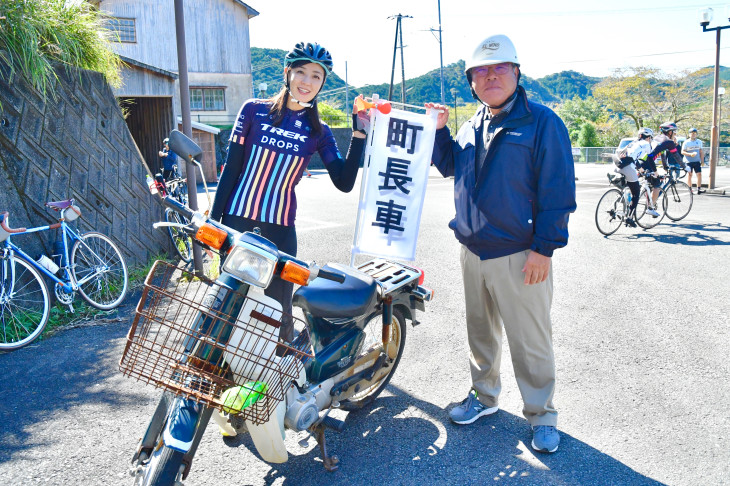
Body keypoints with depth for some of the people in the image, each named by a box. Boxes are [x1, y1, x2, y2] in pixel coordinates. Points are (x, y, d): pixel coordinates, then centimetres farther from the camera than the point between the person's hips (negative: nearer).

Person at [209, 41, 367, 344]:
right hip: (238, 220, -1)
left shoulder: (318, 131, 4)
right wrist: (214, 219, -2)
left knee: (279, 308, 4)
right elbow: (231, 168, 1)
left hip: (281, 229, 1)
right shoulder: (254, 110, 1)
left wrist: (359, 134, -12)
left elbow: (344, 182, -6)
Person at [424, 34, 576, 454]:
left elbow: (558, 190, -12)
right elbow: (449, 166, 24)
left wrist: (544, 248, -16)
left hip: (519, 257, -6)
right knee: (480, 330, 19)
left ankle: (542, 415, 22)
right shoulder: (473, 127, 11)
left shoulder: (542, 122, -9)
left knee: (530, 341, 4)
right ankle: (484, 395, 38)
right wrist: (439, 130, 7)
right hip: (473, 250, 6)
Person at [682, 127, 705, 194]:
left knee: (699, 174, -5)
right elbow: (682, 152, -5)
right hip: (689, 162, -3)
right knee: (689, 175, 0)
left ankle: (699, 189, -3)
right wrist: (690, 154, -20)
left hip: (697, 161, 3)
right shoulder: (686, 142, -2)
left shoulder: (699, 142, 10)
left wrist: (702, 161, 10)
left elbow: (701, 152, 15)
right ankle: (690, 189, 7)